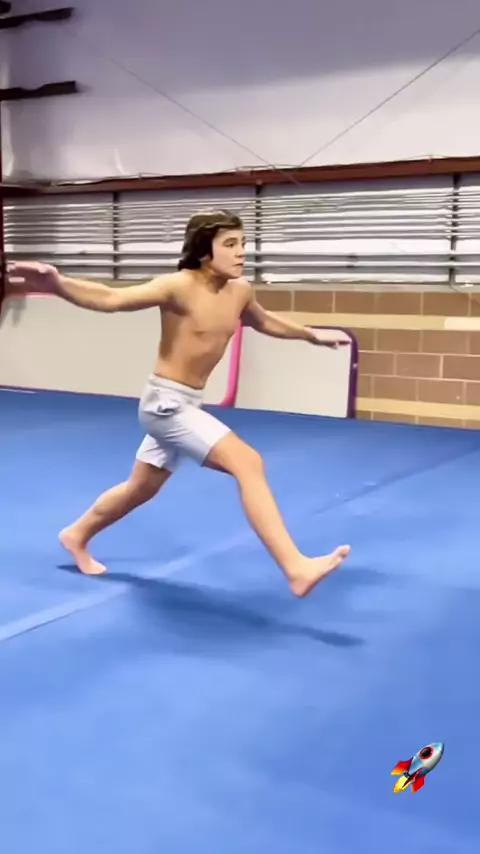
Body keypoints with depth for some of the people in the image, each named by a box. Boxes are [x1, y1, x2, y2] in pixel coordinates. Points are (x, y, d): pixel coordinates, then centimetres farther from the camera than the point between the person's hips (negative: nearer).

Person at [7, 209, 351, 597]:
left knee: (142, 488, 24)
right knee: (248, 463, -21)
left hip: (188, 404, 9)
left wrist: (312, 335, 37)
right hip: (165, 402, -9)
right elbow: (113, 298, -33)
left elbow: (265, 321, 25)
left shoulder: (240, 291, 3)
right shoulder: (179, 286, -19)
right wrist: (58, 284, -50)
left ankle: (77, 535, 47)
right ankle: (296, 568, -22)